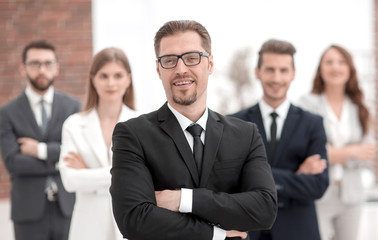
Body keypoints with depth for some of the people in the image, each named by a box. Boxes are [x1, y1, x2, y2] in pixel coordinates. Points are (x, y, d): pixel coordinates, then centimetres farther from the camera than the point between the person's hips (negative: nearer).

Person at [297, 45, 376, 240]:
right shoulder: (307, 103, -1)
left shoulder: (359, 110, 11)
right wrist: (352, 152, -8)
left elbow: (367, 155, 4)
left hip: (350, 196, 4)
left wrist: (333, 154, -10)